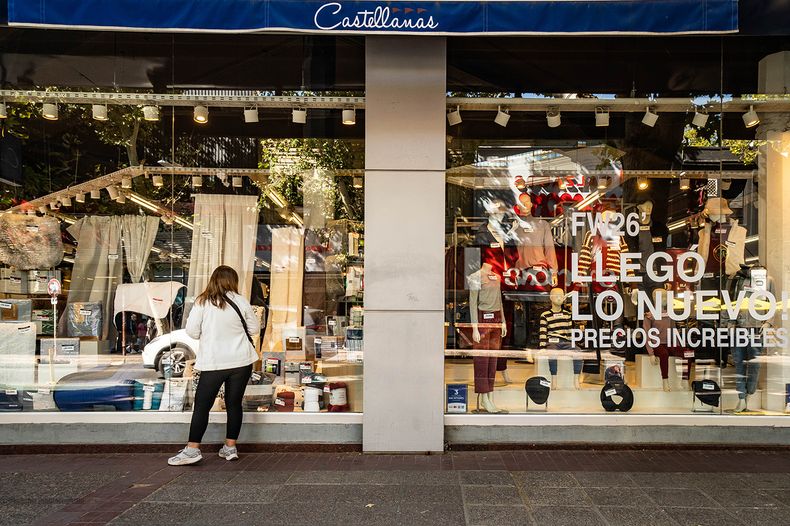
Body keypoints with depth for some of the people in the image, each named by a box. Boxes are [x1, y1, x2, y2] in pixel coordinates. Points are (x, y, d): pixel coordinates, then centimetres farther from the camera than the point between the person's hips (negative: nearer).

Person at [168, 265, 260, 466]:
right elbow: (254, 328, 9)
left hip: (213, 362, -2)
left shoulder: (202, 302, -5)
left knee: (202, 405, 6)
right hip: (241, 361, 2)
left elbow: (192, 332, -4)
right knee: (234, 404, 10)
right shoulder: (241, 302, 0)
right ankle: (230, 447, 17)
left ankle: (192, 449, 5)